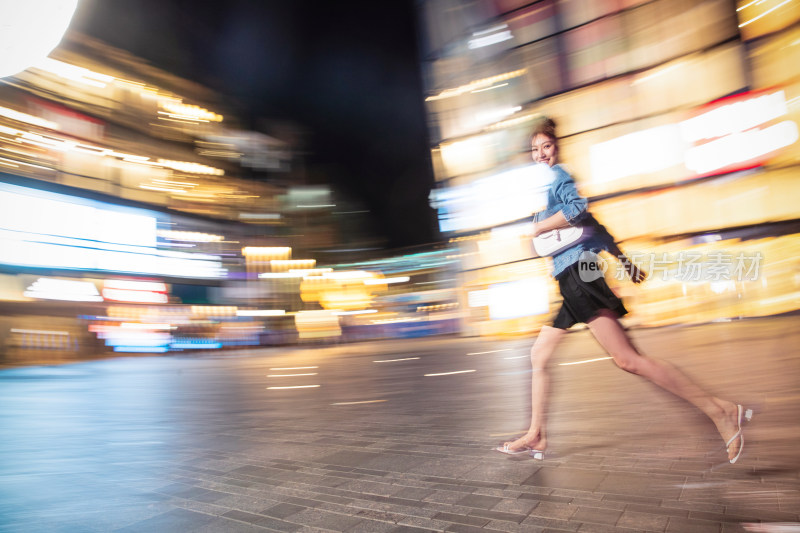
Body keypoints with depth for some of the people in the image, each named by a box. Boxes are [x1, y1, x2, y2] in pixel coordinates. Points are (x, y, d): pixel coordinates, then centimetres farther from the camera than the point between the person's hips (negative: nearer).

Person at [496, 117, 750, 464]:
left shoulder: (556, 176, -2)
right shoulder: (552, 182, 25)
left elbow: (577, 208, -23)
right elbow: (590, 223, 27)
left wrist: (539, 227, -9)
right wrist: (622, 259, 31)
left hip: (578, 273, -11)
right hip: (570, 281, 11)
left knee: (627, 360, -13)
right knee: (539, 356, 11)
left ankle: (719, 411, -2)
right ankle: (536, 437, 18)